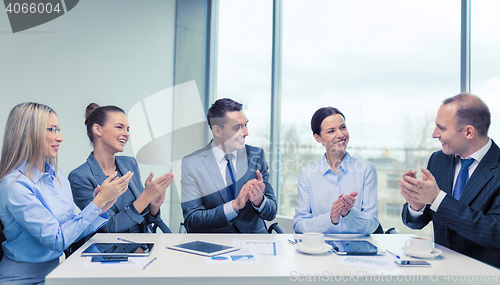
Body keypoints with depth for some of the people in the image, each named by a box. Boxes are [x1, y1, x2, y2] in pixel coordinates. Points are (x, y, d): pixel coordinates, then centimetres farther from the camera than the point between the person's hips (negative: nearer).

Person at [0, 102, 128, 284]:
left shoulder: (58, 176, 5)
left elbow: (72, 229, 8)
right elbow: (57, 240, -18)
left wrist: (101, 207, -7)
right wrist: (99, 202, -18)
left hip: (55, 269, 6)